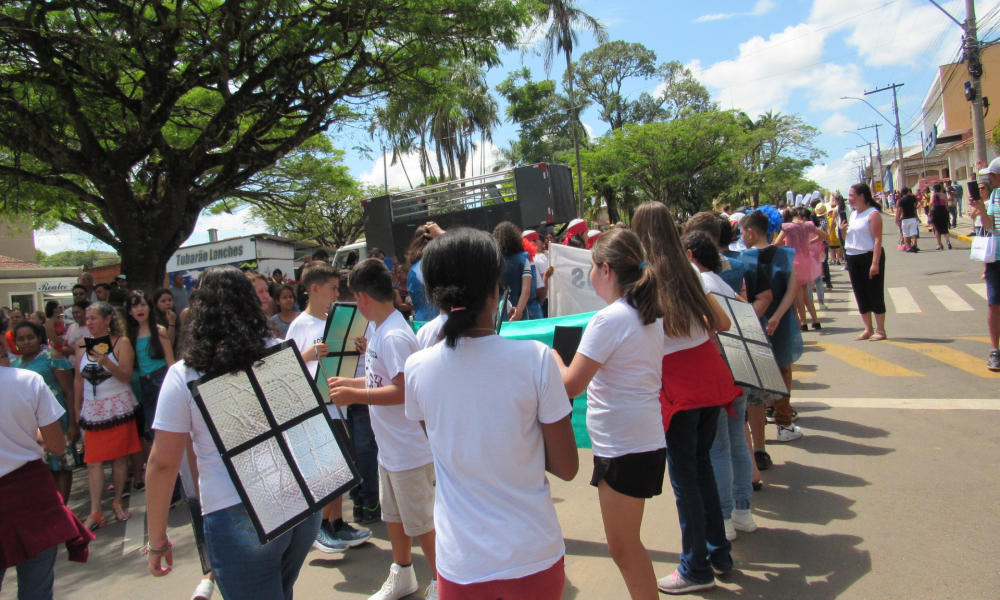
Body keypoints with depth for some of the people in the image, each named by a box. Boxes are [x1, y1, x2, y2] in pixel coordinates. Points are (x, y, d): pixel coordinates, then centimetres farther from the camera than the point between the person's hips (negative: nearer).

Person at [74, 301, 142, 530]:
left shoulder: (121, 343, -4)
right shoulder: (82, 345, 7)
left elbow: (126, 376, -12)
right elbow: (79, 379, 13)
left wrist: (105, 361, -26)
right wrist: (77, 408, 11)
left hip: (118, 407, -3)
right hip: (92, 410, 3)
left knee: (119, 457, 4)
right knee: (93, 461, -1)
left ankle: (118, 502, 17)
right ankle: (95, 512, 2)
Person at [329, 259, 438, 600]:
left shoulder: (394, 336, -23)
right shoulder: (381, 330, 7)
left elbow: (403, 390, -28)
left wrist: (355, 396, -24)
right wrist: (348, 382, 20)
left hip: (410, 450, -10)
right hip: (389, 447, 10)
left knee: (421, 521, 6)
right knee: (393, 515, 23)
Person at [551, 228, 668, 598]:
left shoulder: (609, 320, -20)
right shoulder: (650, 314, 7)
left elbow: (570, 385, -20)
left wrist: (552, 355, -3)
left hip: (624, 447, -9)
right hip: (646, 439, 9)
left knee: (622, 547, 6)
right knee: (626, 544, 20)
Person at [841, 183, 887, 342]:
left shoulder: (873, 214, -11)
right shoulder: (853, 214, 14)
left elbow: (877, 239, -17)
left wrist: (875, 263, -24)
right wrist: (843, 231, -1)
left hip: (869, 256, -8)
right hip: (853, 258, 8)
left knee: (875, 294, -1)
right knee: (861, 295, 10)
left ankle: (880, 330, 7)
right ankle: (868, 329, 18)